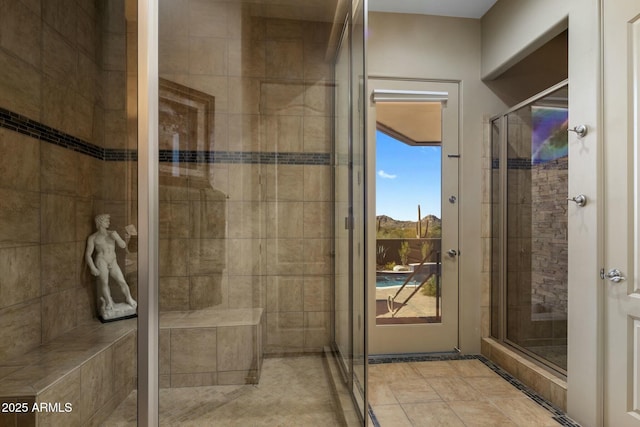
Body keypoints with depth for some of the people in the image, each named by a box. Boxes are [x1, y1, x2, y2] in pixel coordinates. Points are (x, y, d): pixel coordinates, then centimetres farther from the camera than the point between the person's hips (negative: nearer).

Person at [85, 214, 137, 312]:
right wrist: (92, 268, -11)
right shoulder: (93, 237, 7)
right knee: (104, 282, -18)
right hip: (101, 262, -2)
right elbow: (88, 255, 2)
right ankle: (109, 301, -4)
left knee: (122, 282, -7)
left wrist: (116, 238, -10)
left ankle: (129, 299, 11)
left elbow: (123, 245, 8)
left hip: (113, 263, 2)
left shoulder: (113, 233, 14)